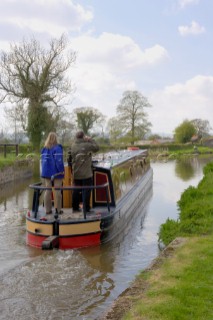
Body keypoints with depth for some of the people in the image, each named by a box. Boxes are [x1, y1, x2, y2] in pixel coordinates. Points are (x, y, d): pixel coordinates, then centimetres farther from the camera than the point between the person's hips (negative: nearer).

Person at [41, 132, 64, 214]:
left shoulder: (44, 149, 6)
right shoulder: (57, 148, -13)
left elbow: (43, 160, 8)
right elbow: (59, 160, -20)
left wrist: (45, 170, 13)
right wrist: (61, 170, -13)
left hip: (46, 172, 5)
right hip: (56, 172, -5)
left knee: (48, 190, 10)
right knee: (57, 191, 3)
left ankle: (48, 209, 13)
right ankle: (58, 209, 7)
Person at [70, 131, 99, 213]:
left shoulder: (73, 146, 1)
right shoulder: (87, 145, -15)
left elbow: (72, 158, 11)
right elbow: (96, 148, 1)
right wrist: (91, 140, 8)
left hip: (76, 173, 5)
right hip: (86, 174, -5)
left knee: (76, 190, 14)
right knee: (87, 191, 2)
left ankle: (75, 207, 21)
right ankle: (86, 208, 4)